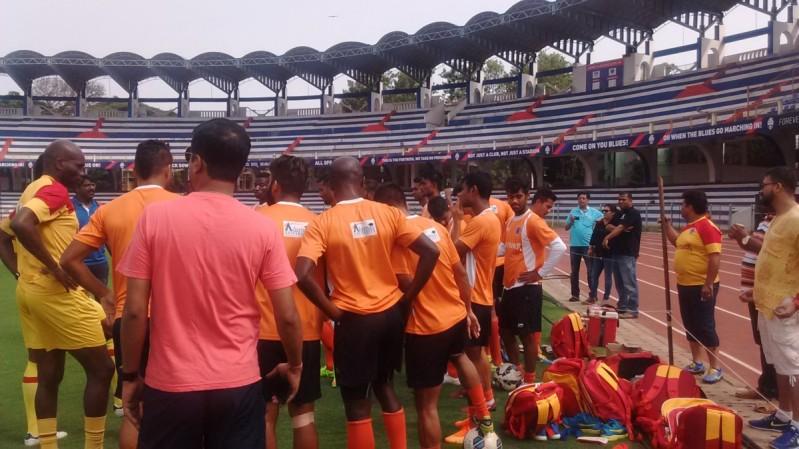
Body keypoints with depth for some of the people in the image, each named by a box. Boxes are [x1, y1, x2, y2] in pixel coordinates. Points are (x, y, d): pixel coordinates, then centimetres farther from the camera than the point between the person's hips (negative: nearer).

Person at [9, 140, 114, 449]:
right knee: (101, 369, 0)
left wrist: (22, 271, 16)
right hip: (56, 291, -10)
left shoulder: (31, 190, 17)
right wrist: (54, 268, -23)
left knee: (49, 375, 14)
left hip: (29, 290, 10)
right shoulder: (55, 190, -13)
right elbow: (21, 224, -29)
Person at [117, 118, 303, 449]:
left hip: (170, 384, 0)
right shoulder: (262, 228, -7)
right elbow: (287, 317, -6)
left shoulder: (155, 217, -8)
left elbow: (134, 311, -8)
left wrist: (130, 376, 6)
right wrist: (294, 366, 12)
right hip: (239, 384, 1)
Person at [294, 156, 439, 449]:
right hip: (391, 313, 4)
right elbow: (430, 251, -4)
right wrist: (407, 297, 2)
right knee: (384, 384, 25)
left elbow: (303, 274, -22)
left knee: (357, 403, 8)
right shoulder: (388, 213, -1)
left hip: (354, 318, -4)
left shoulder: (323, 223, -10)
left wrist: (333, 312, -10)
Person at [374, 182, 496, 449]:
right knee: (459, 357, 39)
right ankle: (483, 418, 49)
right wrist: (468, 309, 18)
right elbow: (460, 273, 8)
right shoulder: (436, 227, 4)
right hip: (456, 315, 8)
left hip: (425, 325, -7)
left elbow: (406, 284, -22)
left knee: (426, 404, 6)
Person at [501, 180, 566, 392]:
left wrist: (540, 273, -18)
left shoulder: (533, 221, -14)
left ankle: (529, 380, 14)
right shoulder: (510, 221, 11)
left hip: (527, 287, -9)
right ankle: (517, 372, 32)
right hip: (510, 285, 9)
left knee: (527, 335, 1)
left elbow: (559, 247, -23)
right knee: (506, 331, 17)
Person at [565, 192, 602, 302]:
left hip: (588, 245, -3)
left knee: (591, 271, -1)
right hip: (574, 245, 3)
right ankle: (575, 295, 15)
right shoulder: (573, 212, 6)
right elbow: (566, 228, 9)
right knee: (574, 271, 8)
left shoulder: (595, 213, 0)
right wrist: (571, 221, -10)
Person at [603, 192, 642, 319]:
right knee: (619, 283, 13)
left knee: (629, 282, -8)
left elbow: (620, 228, -19)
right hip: (617, 251, 9)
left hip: (628, 253, -9)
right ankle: (622, 307, 21)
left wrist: (607, 237, -28)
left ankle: (632, 310, -5)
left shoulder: (634, 213, -8)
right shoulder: (619, 214, 18)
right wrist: (621, 229, -11)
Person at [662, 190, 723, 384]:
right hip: (685, 285, 9)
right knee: (690, 325, 14)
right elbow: (677, 241, 33)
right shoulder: (689, 227, 12)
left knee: (705, 326, -4)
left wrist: (708, 284, -26)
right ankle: (697, 362, 23)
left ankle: (715, 368, 4)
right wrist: (667, 224, 22)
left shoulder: (707, 227, -17)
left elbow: (715, 257, -23)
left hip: (701, 286, -9)